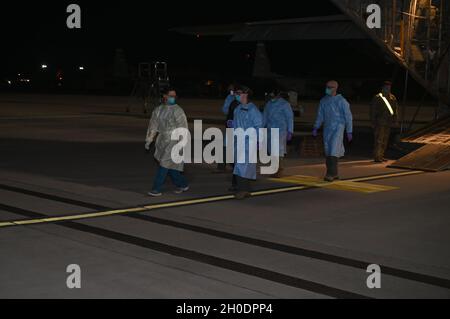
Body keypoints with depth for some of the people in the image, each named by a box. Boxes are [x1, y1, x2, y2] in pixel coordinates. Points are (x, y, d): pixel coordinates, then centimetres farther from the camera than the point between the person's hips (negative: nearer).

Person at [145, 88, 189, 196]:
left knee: (165, 164, -9)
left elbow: (183, 128, -15)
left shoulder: (178, 111, -11)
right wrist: (148, 140, 15)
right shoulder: (158, 110, 8)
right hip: (162, 141, 6)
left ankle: (157, 189, -3)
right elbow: (153, 126, 14)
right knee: (170, 166, 11)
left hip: (174, 140, -6)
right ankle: (183, 185, 26)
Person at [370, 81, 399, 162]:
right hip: (379, 123, -6)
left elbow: (396, 109, 15)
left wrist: (395, 120, 7)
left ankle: (381, 156, 18)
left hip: (388, 123, 6)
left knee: (385, 140, 10)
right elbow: (373, 111, -6)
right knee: (379, 140, -8)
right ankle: (377, 157, -4)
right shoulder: (377, 98, -6)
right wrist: (373, 122, -9)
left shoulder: (392, 98, 11)